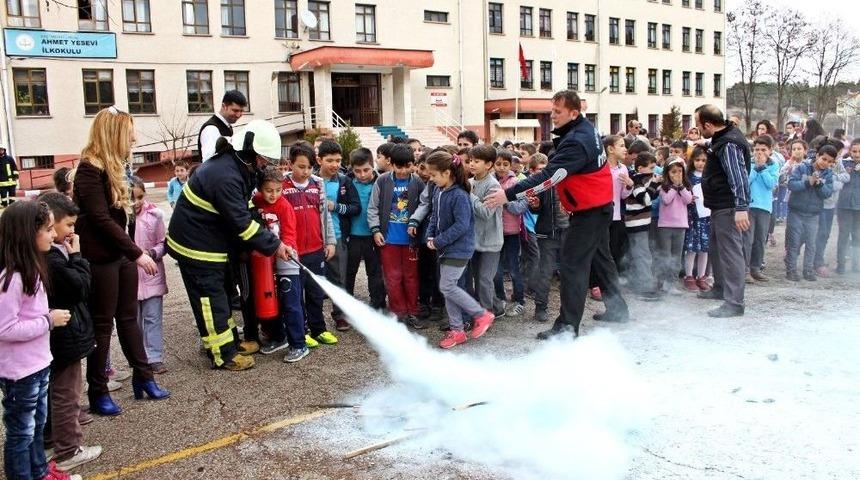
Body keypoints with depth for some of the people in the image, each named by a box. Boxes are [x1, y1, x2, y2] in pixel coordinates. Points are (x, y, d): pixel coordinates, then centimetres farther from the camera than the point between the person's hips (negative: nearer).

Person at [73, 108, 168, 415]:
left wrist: (132, 252, 11)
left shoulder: (110, 167, 12)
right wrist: (137, 253, -19)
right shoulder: (89, 169, -16)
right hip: (100, 259, -8)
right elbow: (101, 219, -20)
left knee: (128, 317, 14)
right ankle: (98, 393, 13)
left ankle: (143, 377, 25)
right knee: (102, 324, 1)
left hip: (121, 255, 8)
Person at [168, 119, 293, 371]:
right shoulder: (224, 176, -30)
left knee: (222, 292, 18)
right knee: (211, 297, -2)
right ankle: (224, 355, 7)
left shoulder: (237, 166, 3)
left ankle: (230, 341, 31)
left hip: (213, 241, 10)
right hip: (196, 245, -10)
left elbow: (245, 211, 8)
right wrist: (274, 245, -22)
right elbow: (241, 223, -28)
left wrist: (272, 239, -2)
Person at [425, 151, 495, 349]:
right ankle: (456, 330, 21)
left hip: (459, 249, -9)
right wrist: (430, 236, 0)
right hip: (446, 248, 9)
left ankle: (482, 315, 7)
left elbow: (461, 225, -24)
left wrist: (439, 241, -20)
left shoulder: (459, 195, -21)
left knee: (447, 287, -9)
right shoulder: (438, 192, 5)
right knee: (449, 288, 11)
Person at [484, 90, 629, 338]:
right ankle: (617, 308, 34)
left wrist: (509, 194, -37)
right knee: (600, 257, 21)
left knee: (572, 265, -7)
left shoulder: (576, 141, -26)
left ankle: (567, 325, -3)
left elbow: (548, 175, -34)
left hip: (588, 210, -10)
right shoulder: (585, 128, 6)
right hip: (600, 205, 10)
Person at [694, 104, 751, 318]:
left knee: (731, 252, -10)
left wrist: (741, 208, -31)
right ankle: (720, 288, 38)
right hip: (720, 207, 11)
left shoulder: (729, 144, -20)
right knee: (716, 248, 22)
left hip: (729, 209, -11)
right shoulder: (722, 138, 12)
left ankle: (734, 303, -9)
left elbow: (739, 177, -27)